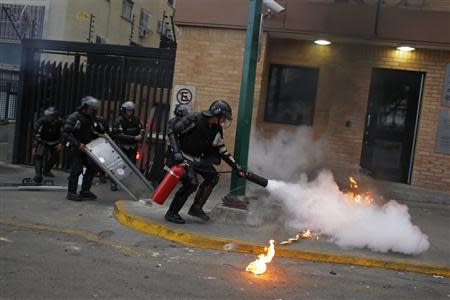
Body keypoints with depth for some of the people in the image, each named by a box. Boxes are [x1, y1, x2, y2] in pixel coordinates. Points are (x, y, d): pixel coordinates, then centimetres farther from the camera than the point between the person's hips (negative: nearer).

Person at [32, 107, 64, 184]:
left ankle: (47, 171, 40)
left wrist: (60, 143, -14)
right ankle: (38, 176, -25)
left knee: (54, 158, 10)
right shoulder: (41, 122, -26)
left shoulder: (60, 122, -19)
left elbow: (62, 134, -4)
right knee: (39, 156, -23)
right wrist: (34, 147, -27)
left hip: (54, 143, 3)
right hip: (43, 142, -3)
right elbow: (36, 135, -22)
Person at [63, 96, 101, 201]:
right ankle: (71, 193, 4)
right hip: (74, 147, -8)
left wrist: (96, 135, 0)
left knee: (92, 166, 4)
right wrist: (78, 144, -27)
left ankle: (85, 191, 14)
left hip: (84, 147, 8)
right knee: (77, 169, -9)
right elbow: (66, 133, -21)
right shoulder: (74, 117, -17)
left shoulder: (89, 118, 7)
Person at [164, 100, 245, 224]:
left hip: (197, 158, 8)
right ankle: (171, 213, -7)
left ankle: (196, 208, 6)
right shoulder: (194, 119, -20)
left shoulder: (217, 130, 2)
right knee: (191, 183, -21)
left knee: (213, 177, -3)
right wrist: (176, 152, -27)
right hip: (182, 156, -8)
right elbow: (172, 130, -19)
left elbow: (223, 151, 9)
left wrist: (237, 167, 5)